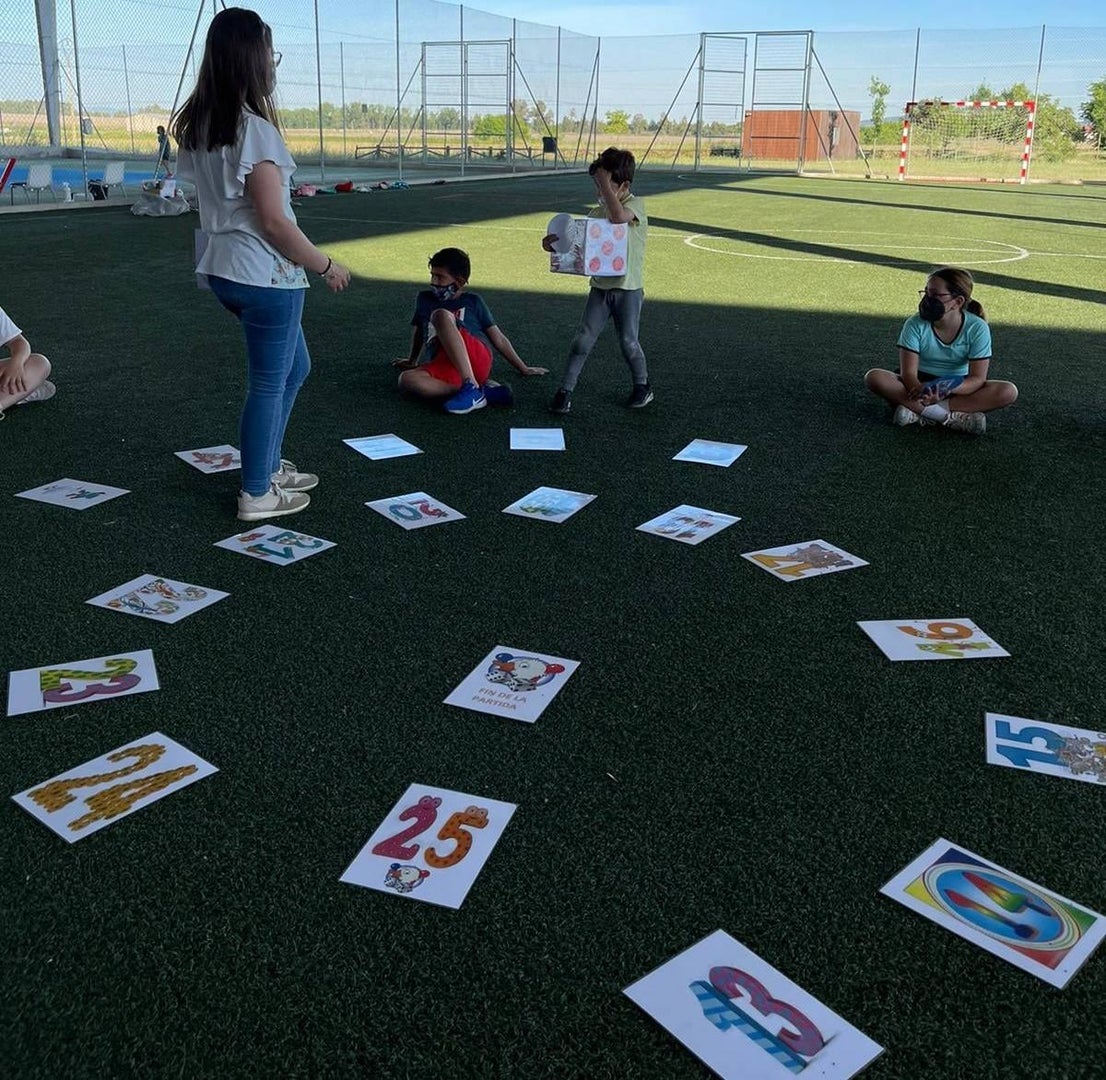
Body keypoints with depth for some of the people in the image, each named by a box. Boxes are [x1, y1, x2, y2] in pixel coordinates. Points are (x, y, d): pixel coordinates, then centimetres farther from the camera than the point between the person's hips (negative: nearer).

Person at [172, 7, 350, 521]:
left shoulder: (197, 126, 8)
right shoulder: (254, 129, -19)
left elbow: (219, 199, 13)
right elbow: (273, 221, -20)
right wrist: (326, 265, -9)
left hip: (224, 267, 9)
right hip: (265, 272, -9)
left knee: (294, 368, 23)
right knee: (269, 383, 5)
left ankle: (268, 467, 33)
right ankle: (257, 494, 18)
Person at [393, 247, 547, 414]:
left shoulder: (473, 301, 20)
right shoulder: (424, 299, 26)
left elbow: (498, 338, 21)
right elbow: (419, 333, 42)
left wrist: (523, 369, 22)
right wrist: (412, 360, 54)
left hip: (477, 358, -3)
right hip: (445, 365, 3)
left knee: (441, 315, -28)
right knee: (407, 380, -30)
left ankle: (471, 387, -38)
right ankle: (484, 390, -28)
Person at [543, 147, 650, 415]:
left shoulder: (636, 204, -8)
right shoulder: (598, 211, 10)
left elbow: (619, 216, -31)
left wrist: (605, 180, -24)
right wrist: (556, 244, -9)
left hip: (628, 288, -5)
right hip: (600, 286, 5)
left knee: (628, 342, 1)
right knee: (584, 338, -2)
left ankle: (642, 386, 23)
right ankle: (565, 390, 1)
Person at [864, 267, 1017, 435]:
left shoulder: (977, 328, -13)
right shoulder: (915, 324, -14)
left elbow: (977, 378, -18)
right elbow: (908, 373, -20)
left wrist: (946, 389, -40)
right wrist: (922, 391, -44)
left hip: (957, 386, 1)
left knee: (1009, 392, -27)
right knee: (874, 377, -29)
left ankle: (917, 411, -33)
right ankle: (951, 417, -35)